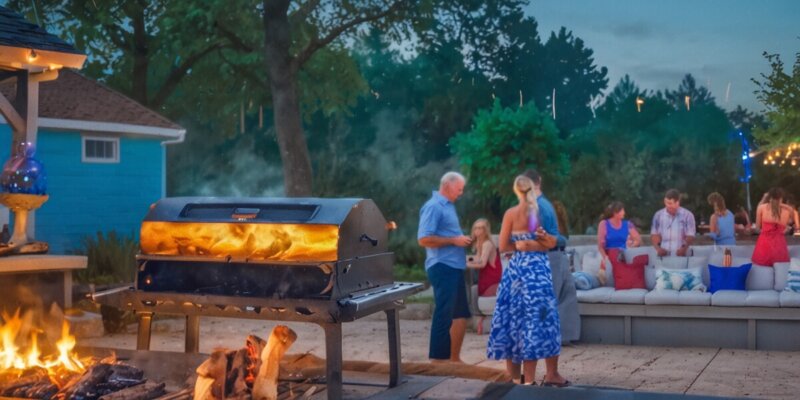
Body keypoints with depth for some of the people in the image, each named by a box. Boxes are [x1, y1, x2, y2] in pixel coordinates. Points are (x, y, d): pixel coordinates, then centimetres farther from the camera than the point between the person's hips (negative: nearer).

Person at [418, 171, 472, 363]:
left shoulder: (448, 206, 16)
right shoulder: (434, 206, -13)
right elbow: (424, 239, -21)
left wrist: (461, 240, 8)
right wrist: (454, 241, -18)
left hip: (454, 267, 10)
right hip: (442, 267, -10)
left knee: (460, 314, 15)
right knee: (444, 314, -5)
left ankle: (454, 358, 25)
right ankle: (438, 360, 2)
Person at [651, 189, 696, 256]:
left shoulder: (687, 215, 1)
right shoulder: (658, 215, 7)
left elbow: (690, 236, -1)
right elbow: (654, 234, 9)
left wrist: (684, 248, -18)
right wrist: (658, 248, -7)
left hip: (680, 256, -2)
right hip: (662, 256, 2)